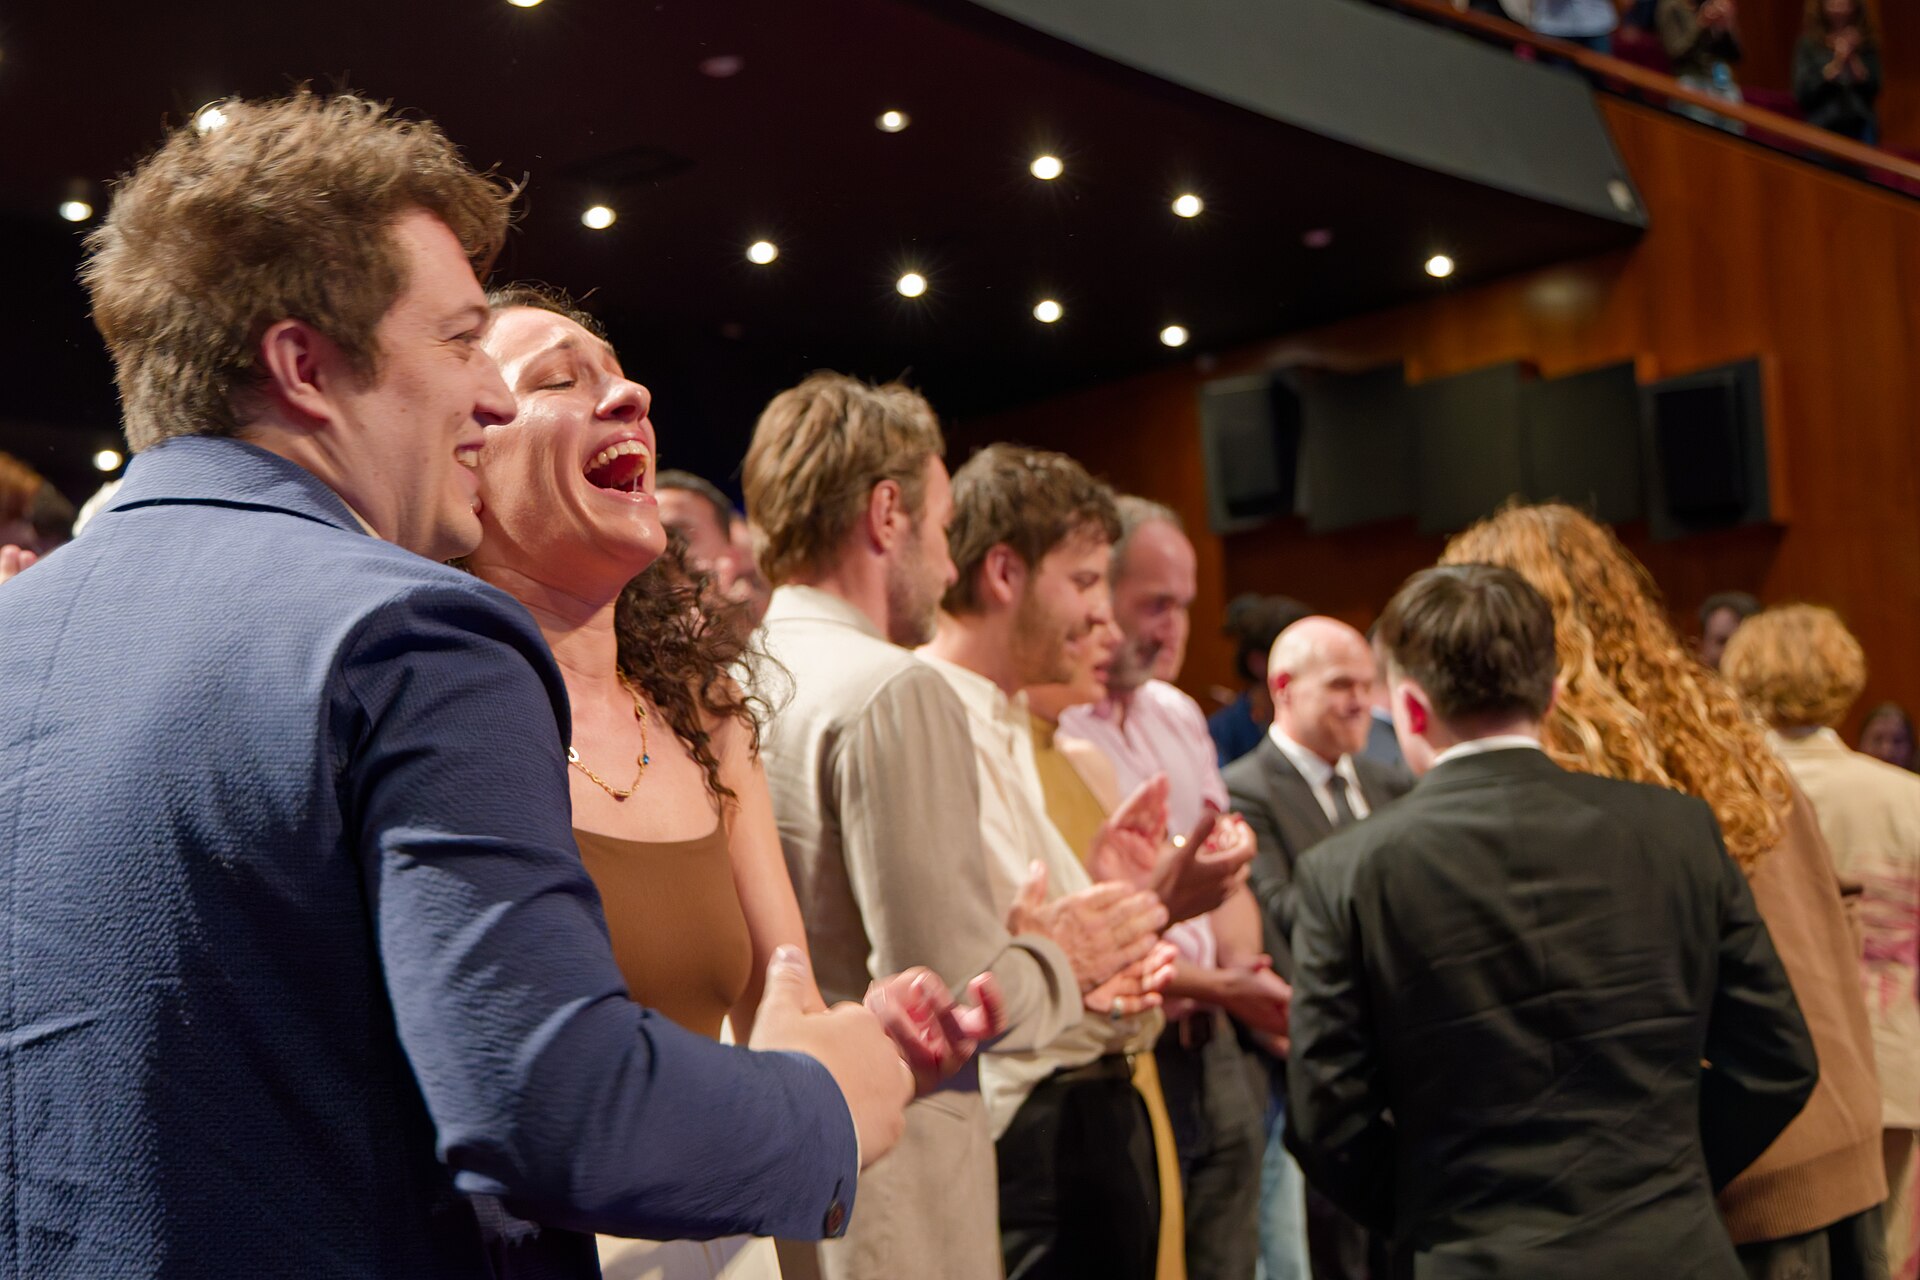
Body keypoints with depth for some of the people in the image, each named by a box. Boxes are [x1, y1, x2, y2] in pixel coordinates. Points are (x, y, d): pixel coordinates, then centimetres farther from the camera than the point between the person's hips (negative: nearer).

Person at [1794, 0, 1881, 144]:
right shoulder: (1809, 44, 2)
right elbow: (1801, 94, -8)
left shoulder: (1866, 43, 8)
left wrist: (1853, 58, -13)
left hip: (1860, 128, 2)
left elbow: (1874, 90, 0)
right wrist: (1835, 64, -17)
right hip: (1822, 128, -2)